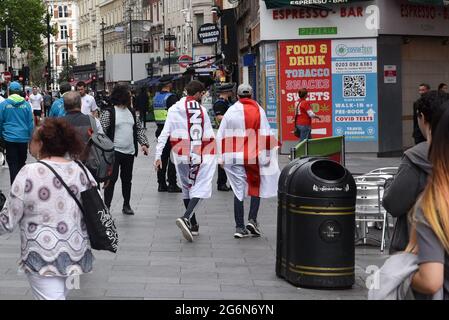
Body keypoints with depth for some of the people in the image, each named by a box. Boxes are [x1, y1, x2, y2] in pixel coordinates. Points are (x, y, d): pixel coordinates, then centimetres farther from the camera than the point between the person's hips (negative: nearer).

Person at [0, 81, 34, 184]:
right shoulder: (26, 104, -1)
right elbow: (31, 123, 2)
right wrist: (31, 137, 10)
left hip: (9, 138, -2)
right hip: (23, 138, 2)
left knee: (13, 164, 1)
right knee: (22, 162, 15)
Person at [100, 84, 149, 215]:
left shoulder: (131, 112, 11)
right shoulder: (109, 113, -8)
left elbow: (139, 129, 14)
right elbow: (101, 132, -10)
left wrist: (144, 143, 1)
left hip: (129, 152, 6)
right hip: (115, 152, -6)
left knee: (127, 179, 14)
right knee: (112, 179, -8)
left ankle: (126, 205, 25)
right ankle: (106, 206, -4)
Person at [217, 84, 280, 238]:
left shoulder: (231, 111, 3)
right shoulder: (259, 111, 0)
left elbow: (221, 136, 3)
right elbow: (266, 135, -3)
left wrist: (222, 157, 9)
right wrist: (266, 156, 4)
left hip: (234, 157, 1)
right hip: (254, 156, -1)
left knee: (239, 190, 5)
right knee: (256, 187, 16)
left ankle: (240, 227, 3)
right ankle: (252, 220, 2)